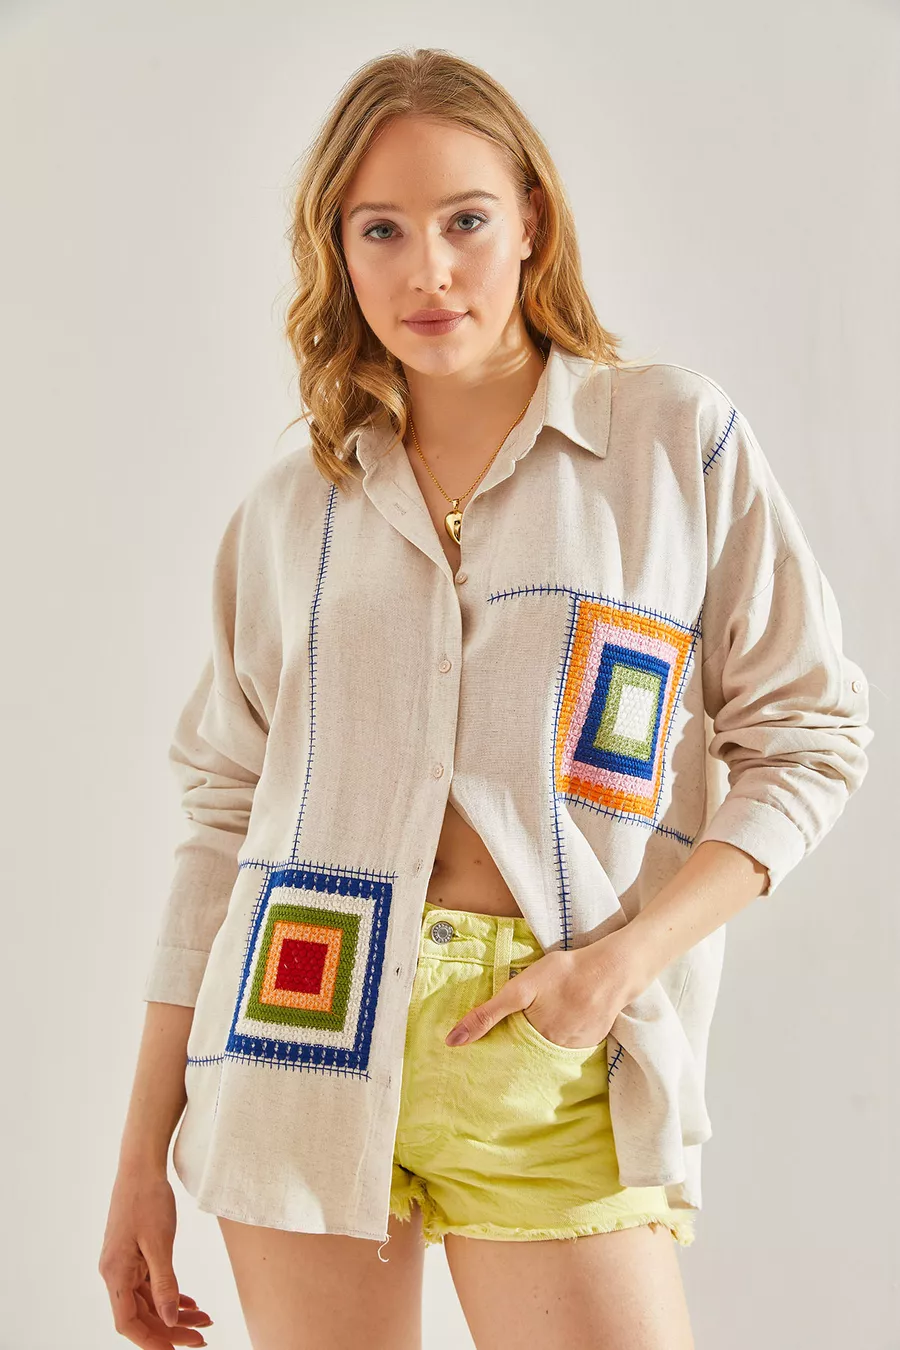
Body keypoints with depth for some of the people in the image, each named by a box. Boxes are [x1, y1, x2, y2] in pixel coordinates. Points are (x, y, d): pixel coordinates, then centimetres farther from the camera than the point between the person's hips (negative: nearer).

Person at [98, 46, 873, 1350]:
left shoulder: (679, 437, 3)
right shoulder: (292, 510, 10)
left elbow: (808, 733, 3)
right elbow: (226, 818, 10)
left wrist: (626, 959, -11)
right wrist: (145, 1154, 8)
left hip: (552, 1067, -2)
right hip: (307, 1045, 2)